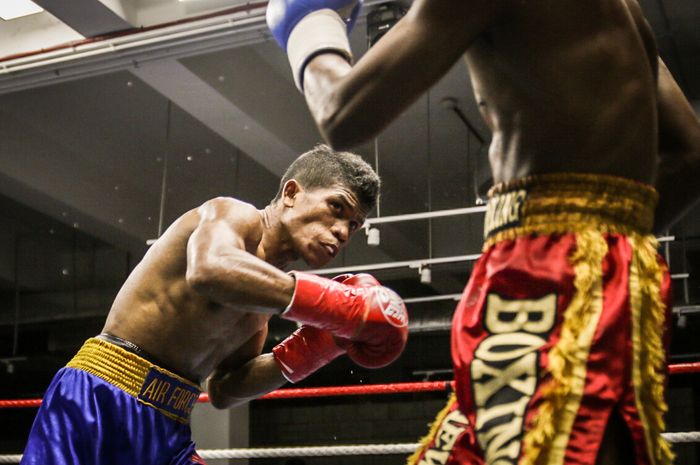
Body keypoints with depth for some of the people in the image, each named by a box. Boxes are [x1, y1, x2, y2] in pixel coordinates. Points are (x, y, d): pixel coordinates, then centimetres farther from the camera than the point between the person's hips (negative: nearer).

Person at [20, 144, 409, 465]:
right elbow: (209, 270, -33)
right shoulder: (234, 215, -7)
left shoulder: (264, 293, 16)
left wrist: (308, 351, 4)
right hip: (99, 402, -8)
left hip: (167, 432, 8)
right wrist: (332, 305, -29)